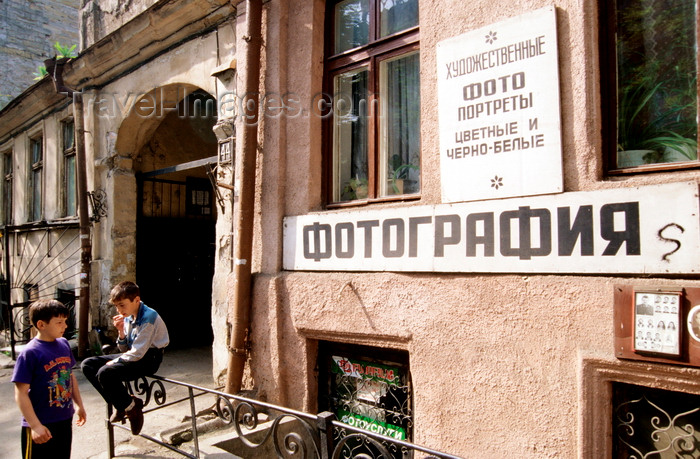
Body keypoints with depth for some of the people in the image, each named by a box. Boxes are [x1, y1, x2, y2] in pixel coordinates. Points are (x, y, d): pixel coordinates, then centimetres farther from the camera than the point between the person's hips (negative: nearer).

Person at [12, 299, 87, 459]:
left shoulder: (64, 344, 2)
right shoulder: (29, 353, -18)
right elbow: (21, 393, -17)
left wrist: (79, 404, 18)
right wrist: (35, 425, -19)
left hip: (65, 420, 7)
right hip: (42, 425, -6)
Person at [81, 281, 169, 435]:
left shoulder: (148, 317, -21)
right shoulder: (127, 317, 6)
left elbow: (137, 353, -23)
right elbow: (125, 349, 10)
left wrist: (115, 362, -11)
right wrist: (121, 331, -7)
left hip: (149, 358, -10)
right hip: (133, 355, 10)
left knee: (105, 373, -27)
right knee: (88, 365, 1)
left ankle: (130, 405, -4)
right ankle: (119, 405, 2)